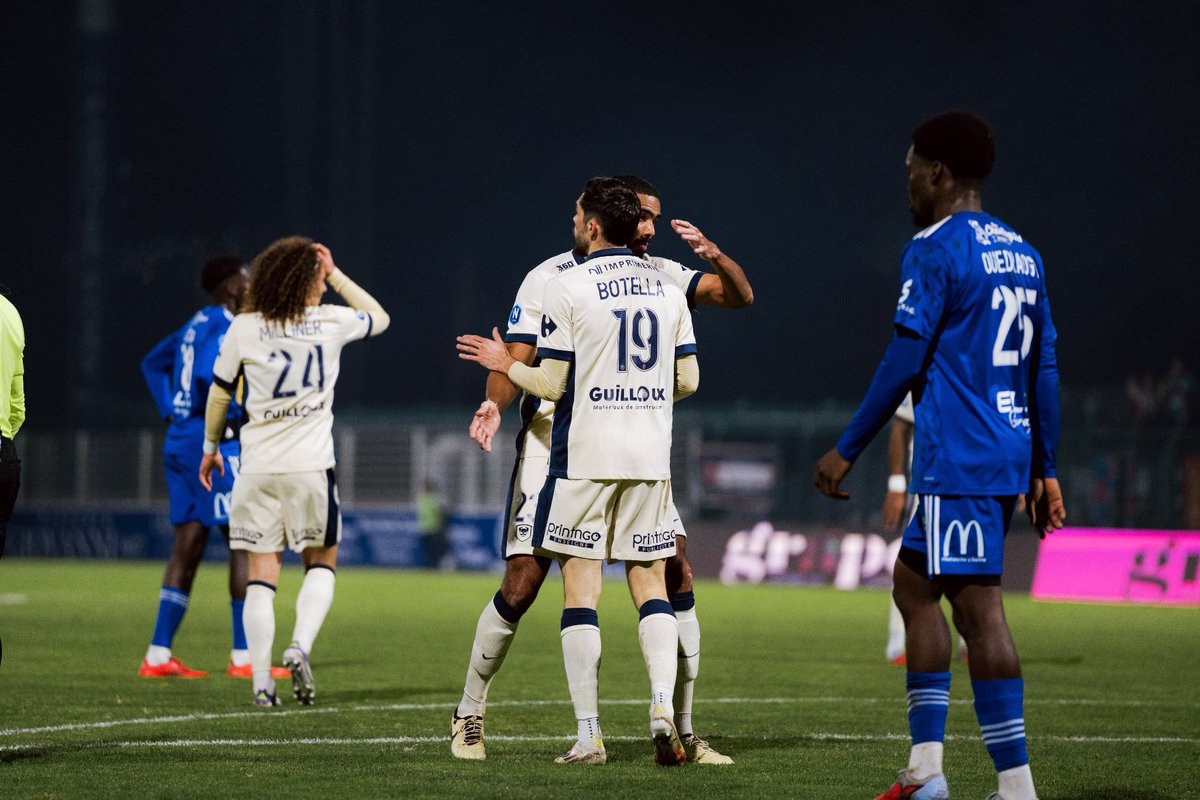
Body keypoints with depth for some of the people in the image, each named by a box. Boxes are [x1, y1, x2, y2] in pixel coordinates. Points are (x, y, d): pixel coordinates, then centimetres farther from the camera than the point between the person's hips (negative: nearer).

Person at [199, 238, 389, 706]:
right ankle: (300, 645, -8)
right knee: (322, 562, 16)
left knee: (262, 572, 4)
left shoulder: (244, 329, -2)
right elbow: (379, 317, 20)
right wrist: (336, 275, 16)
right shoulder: (332, 322, -2)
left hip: (257, 469, 1)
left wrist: (211, 448, 22)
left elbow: (219, 394, 8)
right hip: (310, 465, -1)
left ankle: (261, 681, -3)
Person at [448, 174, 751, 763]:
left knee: (676, 572, -8)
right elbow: (516, 362, -11)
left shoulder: (657, 275, 5)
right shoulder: (550, 279, -7)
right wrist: (496, 403, -32)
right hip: (553, 445, -4)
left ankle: (682, 732, 1)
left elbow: (740, 296, 5)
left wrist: (714, 256, -16)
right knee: (522, 584, -8)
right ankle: (469, 715, 12)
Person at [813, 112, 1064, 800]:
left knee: (980, 610, -9)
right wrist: (1045, 472, 21)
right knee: (914, 583, 15)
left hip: (956, 463, -9)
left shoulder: (933, 250, -9)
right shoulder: (1023, 254, 15)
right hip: (1009, 461, 9)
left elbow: (904, 362, -12)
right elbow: (1045, 370, 17)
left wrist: (847, 451, -5)